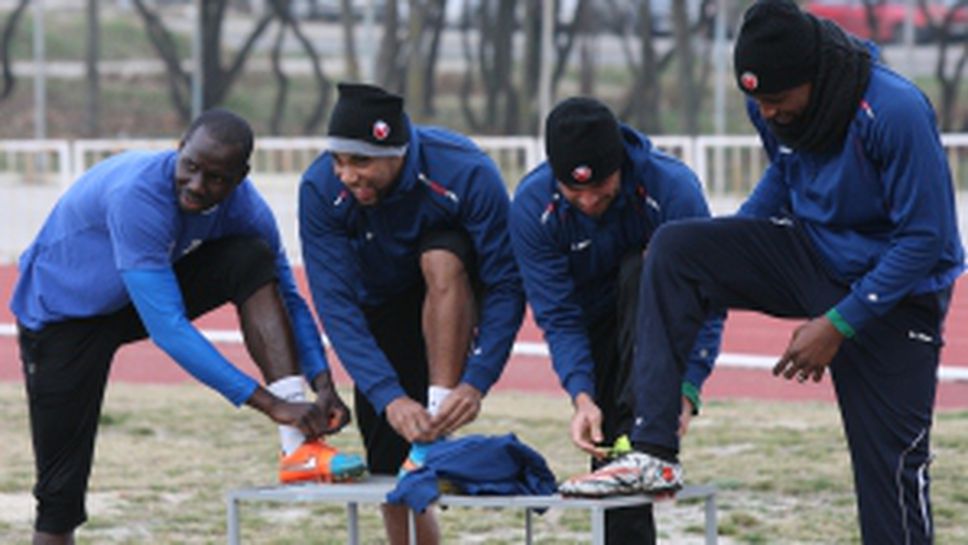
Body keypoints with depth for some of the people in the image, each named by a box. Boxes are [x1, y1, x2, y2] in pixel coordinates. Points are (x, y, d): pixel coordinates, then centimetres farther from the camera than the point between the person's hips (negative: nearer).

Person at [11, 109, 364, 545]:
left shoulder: (243, 206, -18)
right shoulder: (136, 195, -38)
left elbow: (287, 299, -6)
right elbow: (168, 328, -41)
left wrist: (323, 385, -23)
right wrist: (270, 404, -42)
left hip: (150, 294, 5)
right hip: (65, 312, -5)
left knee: (253, 258, -20)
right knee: (60, 494, -11)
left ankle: (298, 447, -26)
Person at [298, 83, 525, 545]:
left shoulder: (466, 173, -33)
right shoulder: (320, 190, -27)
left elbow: (507, 286, -31)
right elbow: (335, 303, -30)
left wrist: (476, 383, -44)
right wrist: (389, 397, -42)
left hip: (456, 296, -2)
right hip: (383, 311, 2)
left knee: (441, 259, -37)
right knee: (389, 466, -7)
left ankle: (441, 436, -35)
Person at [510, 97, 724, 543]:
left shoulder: (673, 187, -31)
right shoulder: (532, 205, -24)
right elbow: (558, 317, -21)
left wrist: (686, 391, -41)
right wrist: (581, 396, -36)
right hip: (598, 327, 2)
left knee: (640, 272, -34)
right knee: (604, 447, -11)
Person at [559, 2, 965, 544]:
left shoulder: (896, 112, -29)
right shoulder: (773, 108, -9)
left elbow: (924, 238, -23)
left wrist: (839, 324, -23)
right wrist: (726, 246, 0)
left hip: (898, 290, -6)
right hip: (810, 251, 6)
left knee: (891, 459, -7)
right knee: (674, 249, -14)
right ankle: (654, 454, -18)